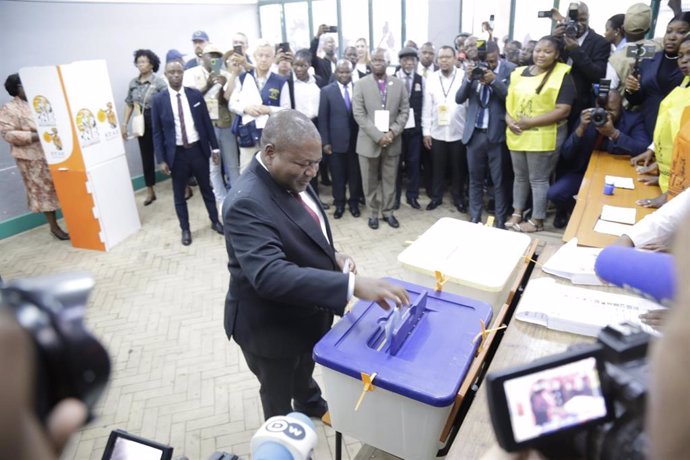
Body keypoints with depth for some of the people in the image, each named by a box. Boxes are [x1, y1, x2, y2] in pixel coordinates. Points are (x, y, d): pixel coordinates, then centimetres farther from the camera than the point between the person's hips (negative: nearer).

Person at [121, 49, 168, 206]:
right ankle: (150, 192, 20)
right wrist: (124, 124, 8)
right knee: (146, 156, 10)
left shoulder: (159, 81, -8)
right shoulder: (133, 83, 7)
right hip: (142, 123, 5)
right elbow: (129, 104, 11)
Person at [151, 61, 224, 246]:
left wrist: (214, 147, 4)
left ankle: (215, 221, 31)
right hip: (176, 153, -1)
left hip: (198, 149, 1)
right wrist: (161, 159, -6)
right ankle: (185, 229, 25)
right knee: (179, 194, 9)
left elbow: (207, 122, 5)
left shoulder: (195, 95, -1)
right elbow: (157, 132, -2)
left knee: (206, 188, 14)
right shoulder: (159, 100, -5)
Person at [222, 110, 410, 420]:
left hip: (307, 311, 8)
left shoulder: (290, 177, -5)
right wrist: (352, 285, -48)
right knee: (279, 397, 21)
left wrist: (332, 256, -8)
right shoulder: (247, 203, -33)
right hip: (272, 326, -8)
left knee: (305, 369, 35)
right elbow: (270, 275, -43)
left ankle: (311, 403, 63)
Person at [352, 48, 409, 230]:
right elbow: (359, 114, -9)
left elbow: (404, 111, 4)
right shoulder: (361, 84, -2)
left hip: (392, 141, 2)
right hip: (369, 141, -2)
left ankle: (388, 212, 25)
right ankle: (373, 213, 22)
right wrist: (377, 135, -17)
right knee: (370, 182, 8)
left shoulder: (398, 84, 6)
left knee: (390, 180, 10)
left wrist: (393, 132, -12)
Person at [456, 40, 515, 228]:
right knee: (475, 179, 11)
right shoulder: (473, 68, 4)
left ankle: (500, 221, 16)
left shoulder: (510, 69, -5)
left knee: (500, 181, 6)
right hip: (475, 133, 3)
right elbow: (459, 99, 1)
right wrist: (469, 79, -15)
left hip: (497, 133, -3)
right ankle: (474, 218, 22)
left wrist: (494, 80, -22)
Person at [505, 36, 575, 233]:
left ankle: (537, 220, 15)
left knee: (538, 179, 3)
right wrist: (509, 119, -7)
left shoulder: (562, 76, -9)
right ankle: (517, 213, 30)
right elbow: (509, 100, 13)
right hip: (517, 135, 6)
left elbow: (563, 111, -16)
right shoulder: (519, 73, 9)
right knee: (520, 176, 16)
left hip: (544, 137, -5)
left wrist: (530, 122, -21)